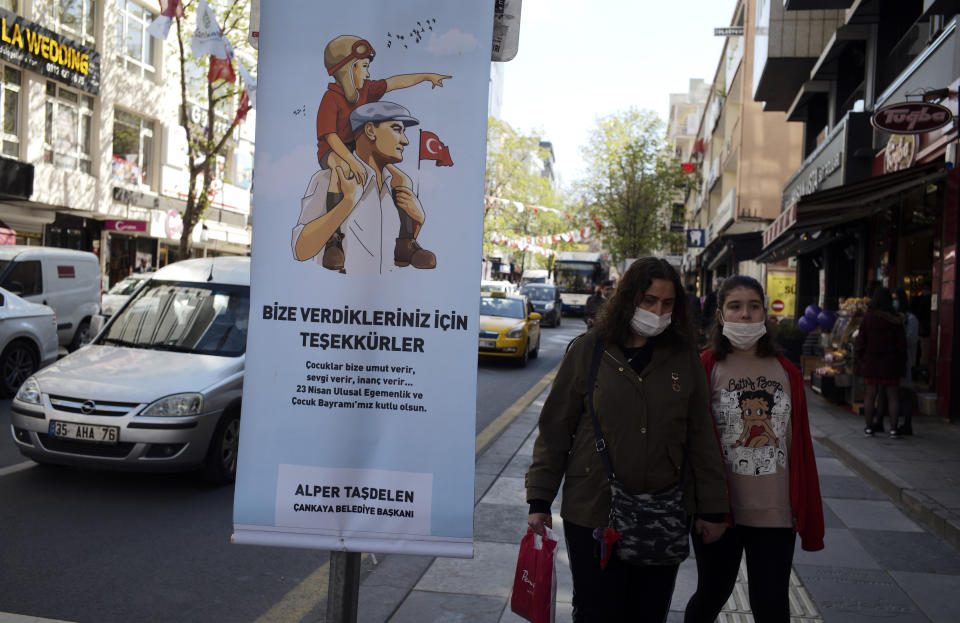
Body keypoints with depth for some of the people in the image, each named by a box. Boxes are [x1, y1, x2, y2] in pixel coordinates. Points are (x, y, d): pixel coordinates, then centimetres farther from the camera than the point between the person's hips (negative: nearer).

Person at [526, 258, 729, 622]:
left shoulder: (684, 359, 2)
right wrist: (540, 501, -2)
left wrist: (712, 509, 5)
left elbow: (701, 437, 6)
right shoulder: (588, 351, -4)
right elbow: (554, 431, -1)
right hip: (592, 514, -2)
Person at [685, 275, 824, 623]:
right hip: (717, 510, -2)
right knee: (712, 595, 16)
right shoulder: (704, 369, -7)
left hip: (775, 512, 2)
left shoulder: (787, 373, 4)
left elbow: (800, 445, 7)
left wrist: (807, 511, 7)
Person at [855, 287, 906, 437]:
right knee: (893, 397, 6)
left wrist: (858, 359, 6)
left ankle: (868, 427, 7)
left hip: (871, 362, 0)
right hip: (890, 363, 0)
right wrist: (902, 361, 10)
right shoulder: (895, 320, -5)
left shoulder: (867, 318, -6)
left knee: (869, 396, 5)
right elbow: (901, 344, 0)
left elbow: (860, 341, -3)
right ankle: (893, 428, 7)